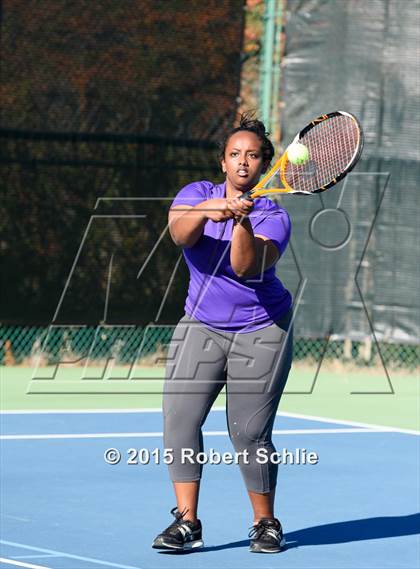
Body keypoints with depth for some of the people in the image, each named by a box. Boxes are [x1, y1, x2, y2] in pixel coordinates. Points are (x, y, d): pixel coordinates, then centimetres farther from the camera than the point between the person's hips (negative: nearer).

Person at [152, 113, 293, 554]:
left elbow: (248, 267, -23)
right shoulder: (196, 195, 0)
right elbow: (180, 234, -22)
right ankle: (186, 522, -9)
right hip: (201, 326, 2)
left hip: (261, 331, -2)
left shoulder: (273, 216, -6)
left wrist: (242, 221, -37)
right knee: (180, 418, -14)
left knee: (249, 433, -6)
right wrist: (207, 211, -40)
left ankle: (265, 522, 12)